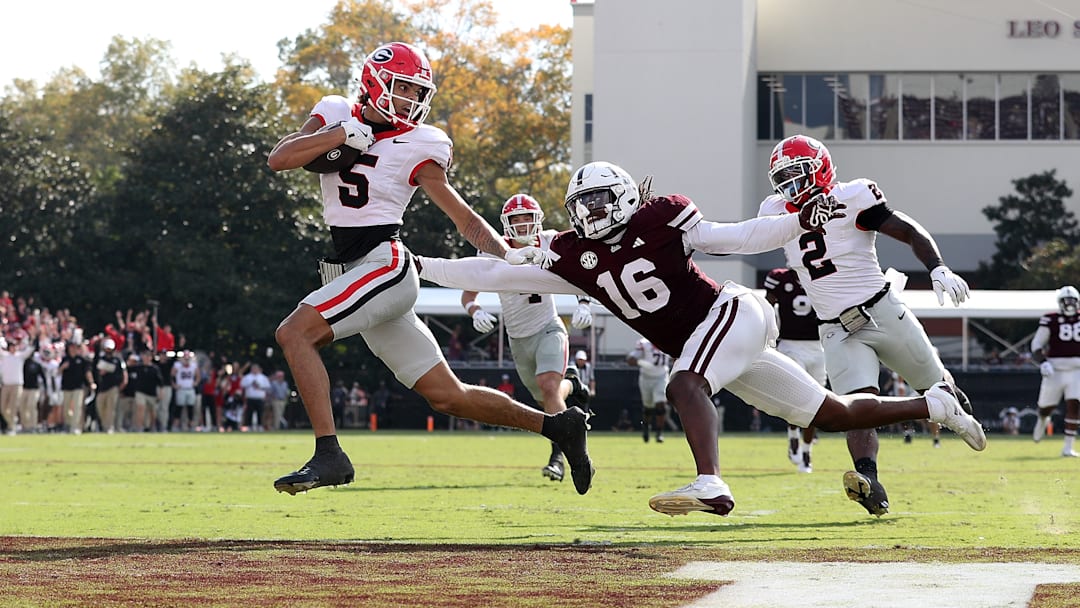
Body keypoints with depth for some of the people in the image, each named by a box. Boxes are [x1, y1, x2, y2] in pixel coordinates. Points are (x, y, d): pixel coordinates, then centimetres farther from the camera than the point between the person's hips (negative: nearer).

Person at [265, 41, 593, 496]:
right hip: (350, 271, 6)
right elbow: (279, 159, 0)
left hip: (385, 266, -6)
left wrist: (509, 256, -13)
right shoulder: (336, 117, 10)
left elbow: (466, 220, 1)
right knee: (448, 396, 8)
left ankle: (329, 454, -22)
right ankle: (556, 426, 19)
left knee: (293, 333, -21)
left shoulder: (417, 148, -2)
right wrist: (345, 135, -9)